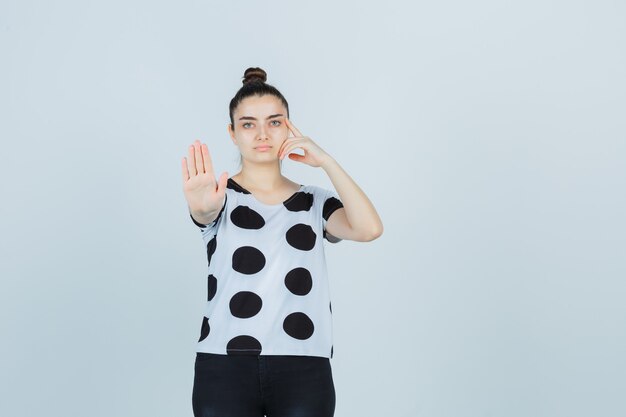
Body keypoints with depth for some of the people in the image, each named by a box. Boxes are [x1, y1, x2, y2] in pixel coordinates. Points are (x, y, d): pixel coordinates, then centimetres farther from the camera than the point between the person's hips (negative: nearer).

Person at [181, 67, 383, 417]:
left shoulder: (315, 202, 10)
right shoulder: (223, 196, 4)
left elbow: (369, 228, -8)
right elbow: (205, 213, -20)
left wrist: (326, 161, -6)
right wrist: (202, 207, -43)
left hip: (304, 369, 1)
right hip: (225, 366, -1)